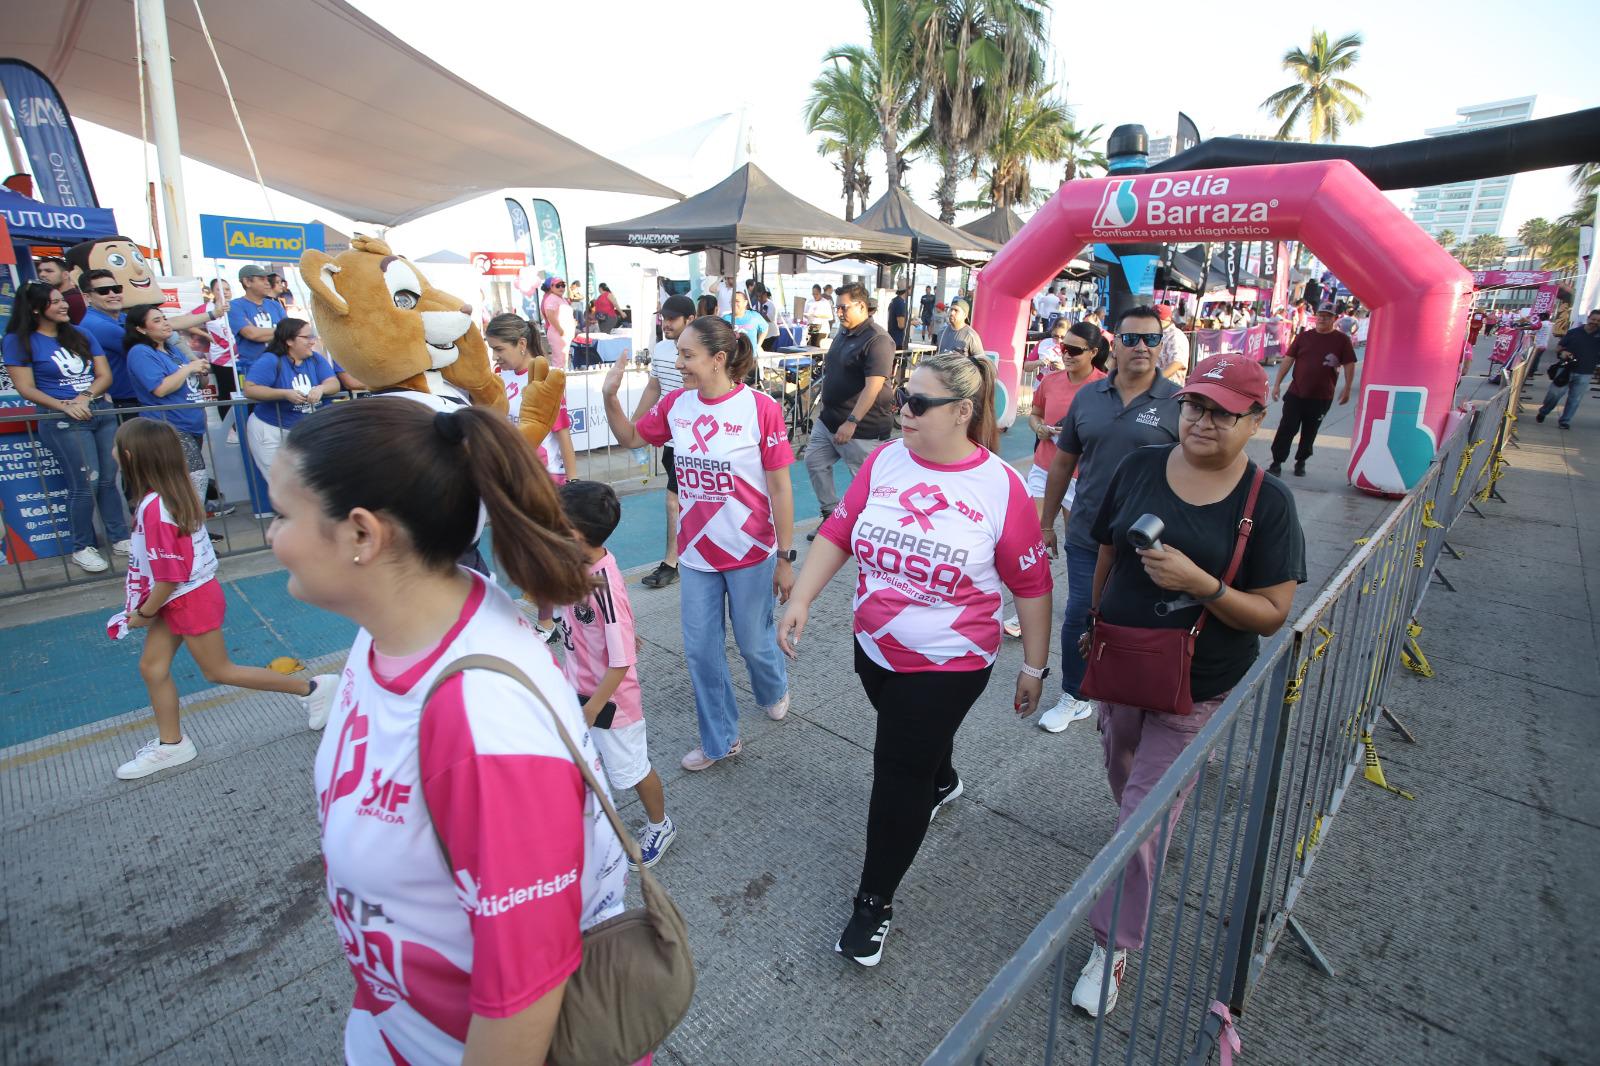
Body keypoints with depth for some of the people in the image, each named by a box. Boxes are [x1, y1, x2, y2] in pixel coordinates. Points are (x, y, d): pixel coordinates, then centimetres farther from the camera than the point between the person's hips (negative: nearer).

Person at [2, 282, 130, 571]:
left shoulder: (82, 335, 13)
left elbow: (105, 375, 8)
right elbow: (26, 388, -6)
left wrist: (86, 396, -10)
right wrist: (65, 406, -19)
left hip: (101, 411, 4)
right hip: (63, 421, -4)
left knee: (109, 479, 5)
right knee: (86, 484, -9)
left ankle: (120, 539, 13)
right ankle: (82, 548, 3)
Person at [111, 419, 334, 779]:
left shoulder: (155, 507, -28)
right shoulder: (174, 492, -1)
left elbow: (169, 576, -24)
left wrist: (144, 614, -9)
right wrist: (144, 607, 16)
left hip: (189, 599, -9)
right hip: (178, 599, 9)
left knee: (219, 671, 5)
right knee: (152, 666, 14)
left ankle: (311, 688, 10)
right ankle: (171, 744, 27)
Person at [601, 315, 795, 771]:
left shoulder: (760, 407, -16)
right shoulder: (675, 404, -3)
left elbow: (780, 486, -11)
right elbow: (630, 438, 14)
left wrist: (785, 557, -8)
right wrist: (610, 396, -4)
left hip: (751, 552, -4)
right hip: (696, 554, 4)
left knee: (754, 642, 14)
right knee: (700, 651, 11)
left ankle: (775, 690, 50)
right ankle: (719, 739, 32)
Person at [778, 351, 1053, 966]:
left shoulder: (1000, 487, -17)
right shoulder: (885, 461, -6)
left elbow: (1031, 586, -9)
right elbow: (837, 533, -2)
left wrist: (1034, 667, -3)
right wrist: (801, 600, -12)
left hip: (948, 663, -5)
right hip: (874, 647, 5)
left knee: (899, 773, 3)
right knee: (913, 747, 28)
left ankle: (875, 900, 25)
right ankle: (941, 782, 64)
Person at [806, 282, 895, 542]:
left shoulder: (877, 340, -18)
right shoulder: (843, 333, 11)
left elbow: (873, 386, -26)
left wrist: (851, 422, -31)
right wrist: (823, 405, 20)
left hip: (862, 427, -9)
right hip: (829, 419, 10)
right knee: (814, 462, 12)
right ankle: (831, 515, 25)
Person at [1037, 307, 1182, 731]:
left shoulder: (1179, 402, -7)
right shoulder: (1088, 396, 2)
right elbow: (1063, 462, 9)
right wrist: (1047, 522, 10)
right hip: (1086, 537, 3)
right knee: (1077, 619, 9)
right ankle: (1074, 698, 30)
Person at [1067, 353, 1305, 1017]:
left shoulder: (1267, 503, -13)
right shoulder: (1139, 468, -5)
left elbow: (1273, 614, -14)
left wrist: (1200, 584, -29)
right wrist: (1096, 625, 14)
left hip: (1197, 687, -4)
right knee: (1122, 772, 26)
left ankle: (1114, 944, 21)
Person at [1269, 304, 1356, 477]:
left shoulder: (1342, 339, 0)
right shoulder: (1304, 337, 4)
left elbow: (1349, 365, 1)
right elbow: (1288, 360, 4)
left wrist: (1347, 388, -4)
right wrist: (1277, 383, -1)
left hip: (1321, 397, 0)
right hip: (1296, 393, 1)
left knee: (1309, 433, 10)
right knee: (1286, 428, -4)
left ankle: (1300, 462, 24)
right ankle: (1277, 463, 1)